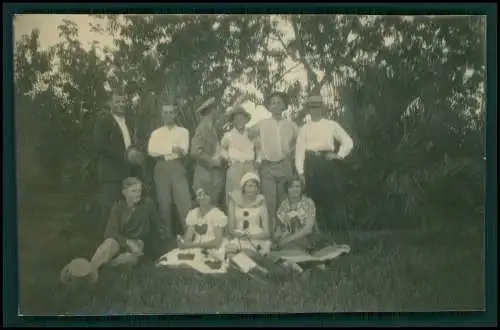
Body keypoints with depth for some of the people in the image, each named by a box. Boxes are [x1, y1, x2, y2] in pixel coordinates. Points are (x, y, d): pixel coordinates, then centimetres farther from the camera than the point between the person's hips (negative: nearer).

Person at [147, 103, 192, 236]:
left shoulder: (183, 131, 10)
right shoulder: (156, 133, 14)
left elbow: (183, 150, -4)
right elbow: (151, 151, -2)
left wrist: (163, 152, -8)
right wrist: (172, 149, -8)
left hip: (177, 168, -1)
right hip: (161, 169, 2)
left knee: (184, 201, -11)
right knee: (164, 203, 3)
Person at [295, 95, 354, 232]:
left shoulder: (331, 125, 9)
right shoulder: (304, 129, 11)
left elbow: (348, 141, 11)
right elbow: (299, 150, 6)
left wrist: (339, 155, 0)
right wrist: (300, 171, -2)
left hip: (326, 162, -1)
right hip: (310, 164, 1)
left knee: (329, 197, -5)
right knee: (313, 197, -1)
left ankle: (330, 229, 6)